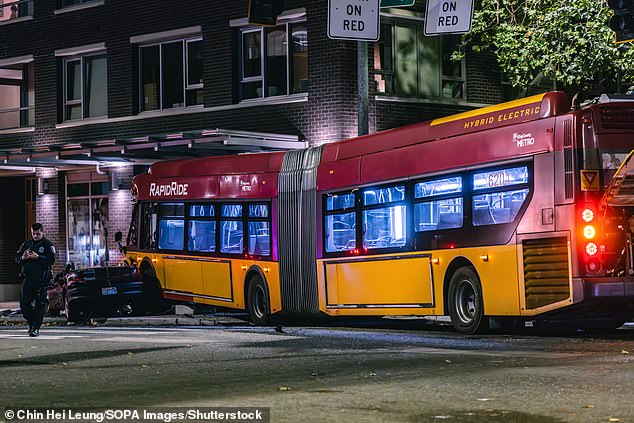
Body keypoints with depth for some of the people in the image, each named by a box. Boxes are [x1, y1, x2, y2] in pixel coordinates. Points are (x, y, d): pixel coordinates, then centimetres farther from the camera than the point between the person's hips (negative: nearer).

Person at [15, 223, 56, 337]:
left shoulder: (48, 245, 1)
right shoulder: (27, 244, 15)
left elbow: (51, 260, -11)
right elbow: (17, 257, 16)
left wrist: (37, 257, -21)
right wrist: (22, 258, -7)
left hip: (41, 279, -4)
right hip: (27, 278, 4)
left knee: (40, 305, -3)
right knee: (24, 303, -1)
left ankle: (36, 327, 3)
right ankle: (32, 322, 21)